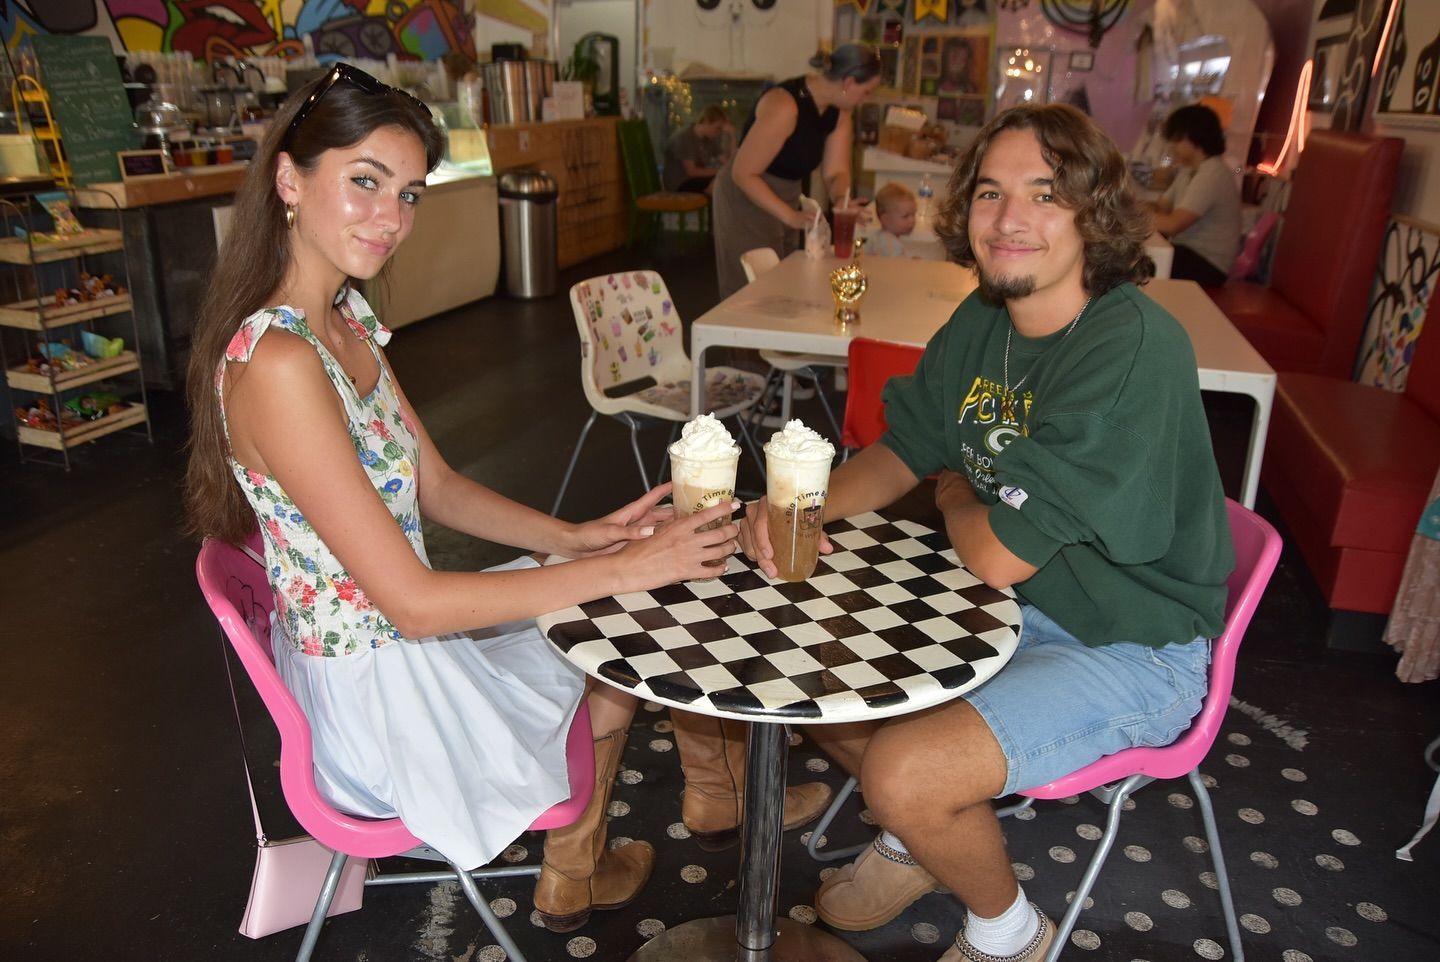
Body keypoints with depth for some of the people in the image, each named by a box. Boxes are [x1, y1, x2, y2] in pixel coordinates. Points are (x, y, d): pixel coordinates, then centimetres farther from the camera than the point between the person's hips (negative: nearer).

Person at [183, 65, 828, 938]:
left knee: (650, 615, 12)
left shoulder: (345, 316, 1)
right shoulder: (276, 363, -30)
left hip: (390, 634, 8)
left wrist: (574, 537, -7)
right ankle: (573, 877, 39)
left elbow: (436, 486, 6)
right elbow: (413, 602, -29)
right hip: (376, 693, -8)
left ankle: (719, 789, 35)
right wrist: (621, 569, -25)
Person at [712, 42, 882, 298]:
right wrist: (790, 215, -30)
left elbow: (836, 171, 0)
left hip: (785, 199, 8)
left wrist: (841, 199, -23)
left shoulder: (839, 110, -1)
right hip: (746, 200, -8)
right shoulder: (785, 106, -27)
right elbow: (743, 173, -26)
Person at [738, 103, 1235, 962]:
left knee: (905, 772, -24)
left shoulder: (1133, 351, -29)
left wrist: (954, 495, -6)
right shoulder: (982, 322, -3)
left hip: (1133, 650, -8)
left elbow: (998, 555, -29)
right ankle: (918, 840, 30)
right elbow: (900, 454, 6)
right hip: (1011, 603, 8)